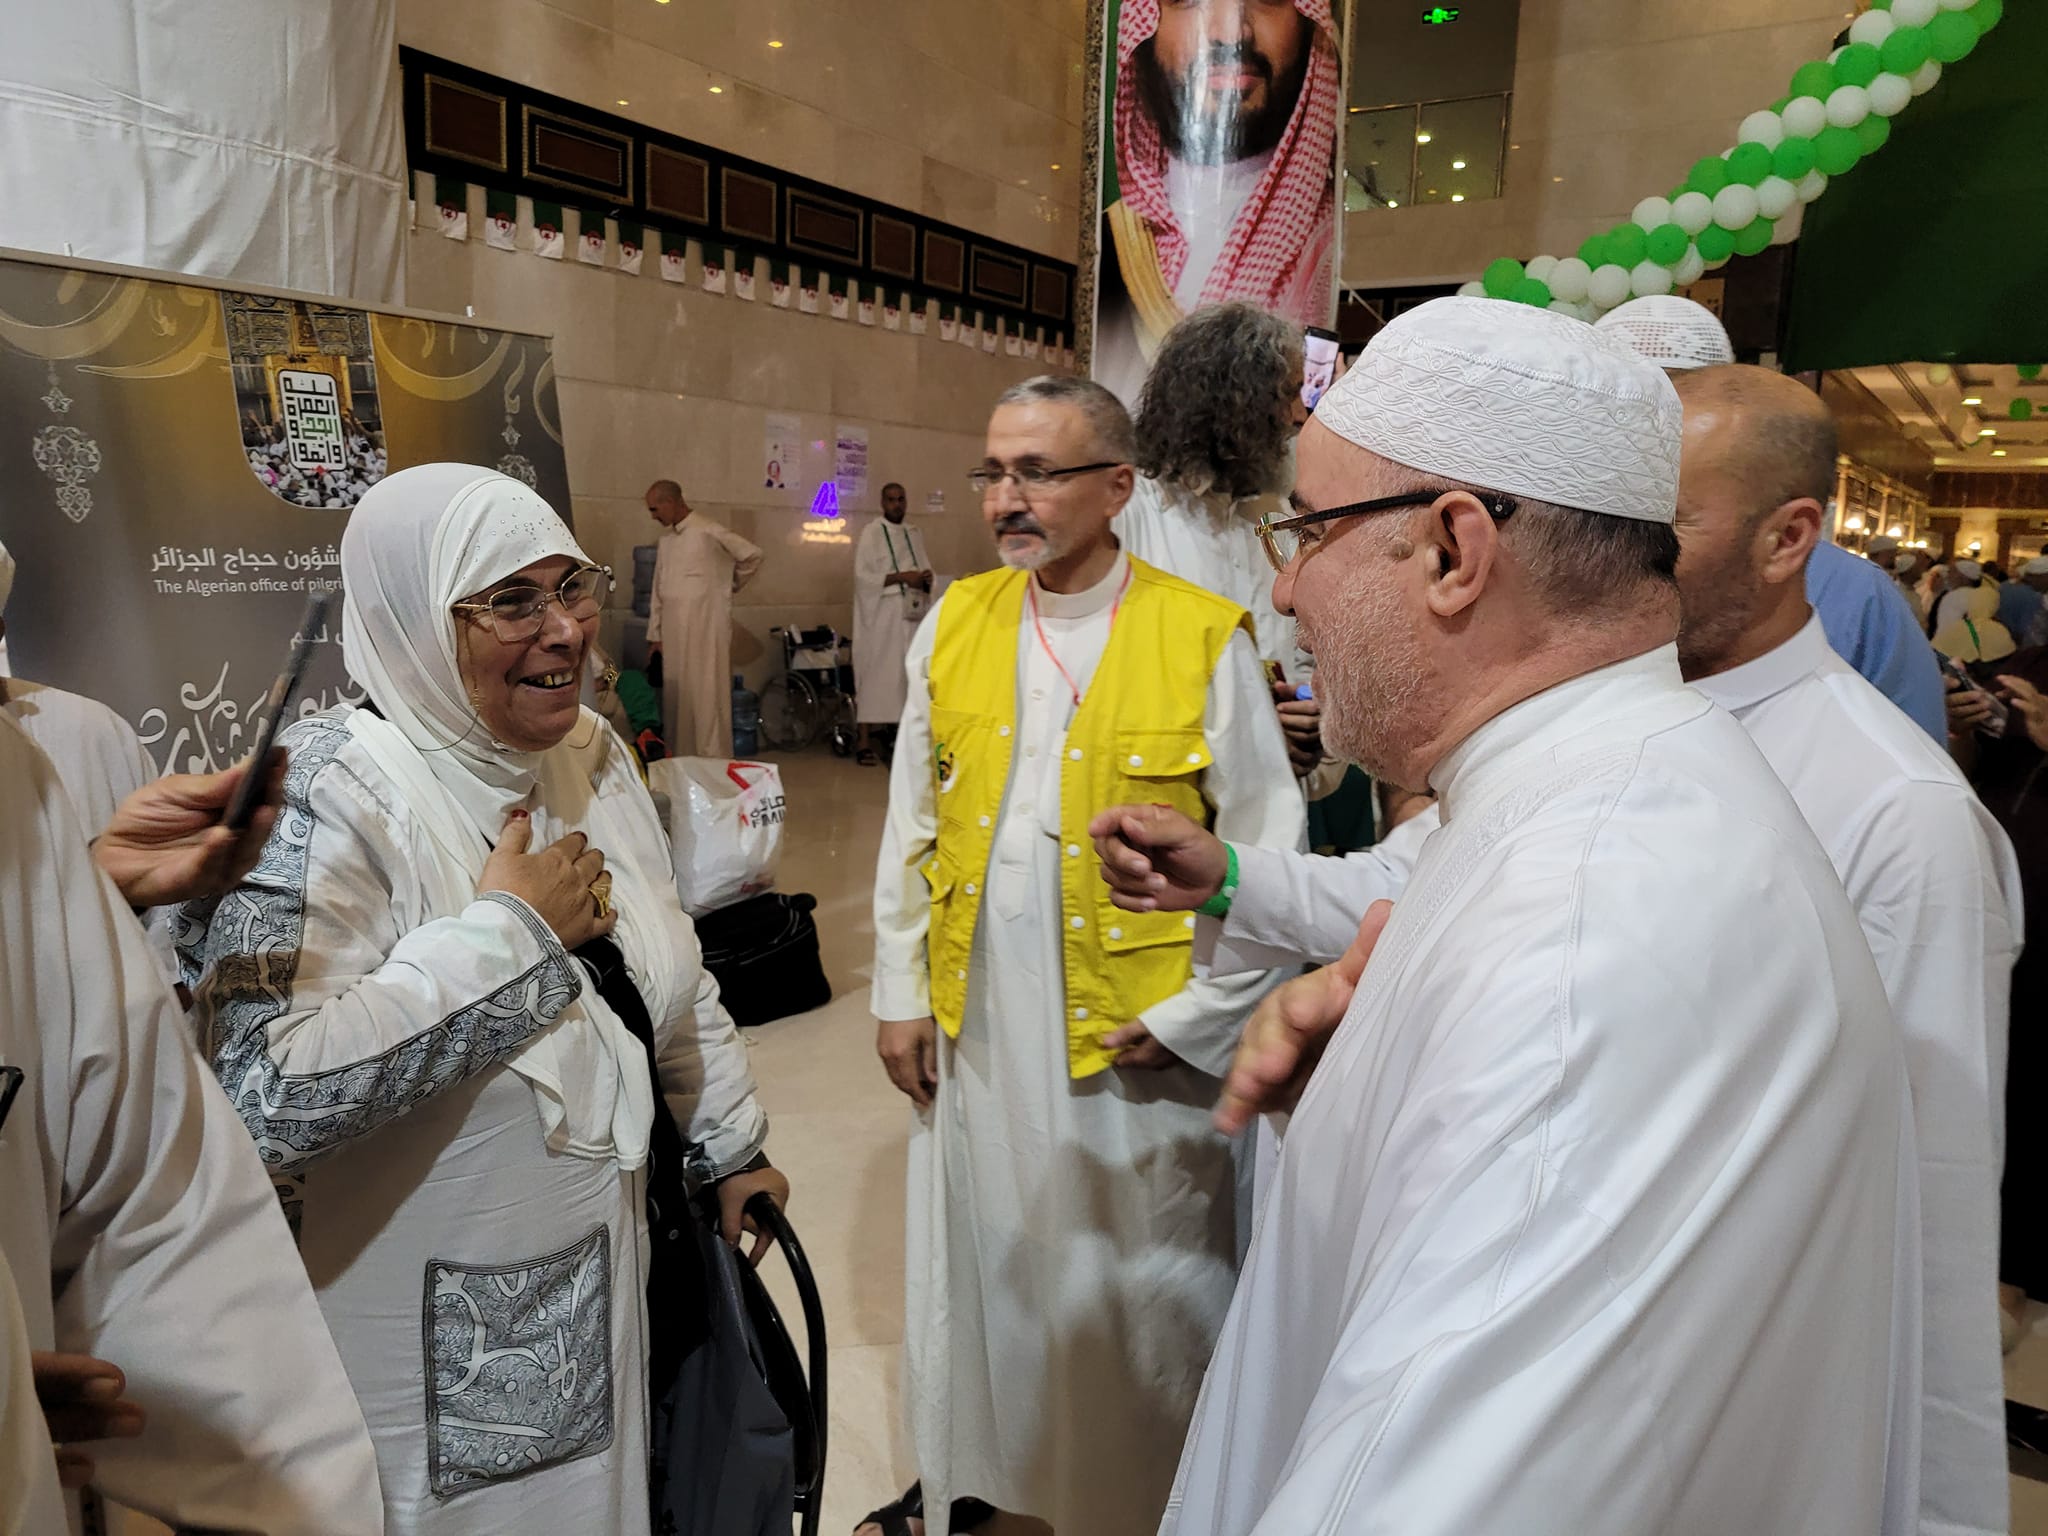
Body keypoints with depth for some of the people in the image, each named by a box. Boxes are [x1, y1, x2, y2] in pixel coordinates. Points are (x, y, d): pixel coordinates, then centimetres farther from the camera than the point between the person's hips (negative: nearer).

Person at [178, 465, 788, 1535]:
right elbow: (265, 1093, -34)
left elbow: (673, 969, 8)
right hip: (442, 1341, -6)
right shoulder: (329, 795, -24)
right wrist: (510, 927, -28)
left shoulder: (591, 751, -2)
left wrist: (730, 1143, 14)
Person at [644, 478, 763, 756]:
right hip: (672, 634, 6)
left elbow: (752, 556, 0)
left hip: (706, 631, -6)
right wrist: (654, 636, 13)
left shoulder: (709, 532, -7)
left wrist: (729, 586, 11)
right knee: (676, 698, 7)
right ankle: (680, 762, 15)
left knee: (707, 697, -6)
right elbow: (658, 591, 16)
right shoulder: (666, 539, 14)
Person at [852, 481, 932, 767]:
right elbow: (862, 575, -11)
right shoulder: (871, 533, -3)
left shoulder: (913, 534, 15)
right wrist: (901, 577, -18)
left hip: (910, 614, 6)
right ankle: (865, 740, -6)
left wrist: (926, 579, -6)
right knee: (876, 674, -8)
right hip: (880, 615, -6)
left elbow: (925, 570, 18)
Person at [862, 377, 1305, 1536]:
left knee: (1136, 1286, 11)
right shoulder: (954, 622, 2)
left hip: (1137, 1028, -3)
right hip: (978, 1018, 4)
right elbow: (912, 822, 8)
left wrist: (1196, 1017, -9)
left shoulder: (1206, 637, -10)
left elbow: (1269, 849, -7)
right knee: (986, 1259, 19)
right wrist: (902, 990, 7)